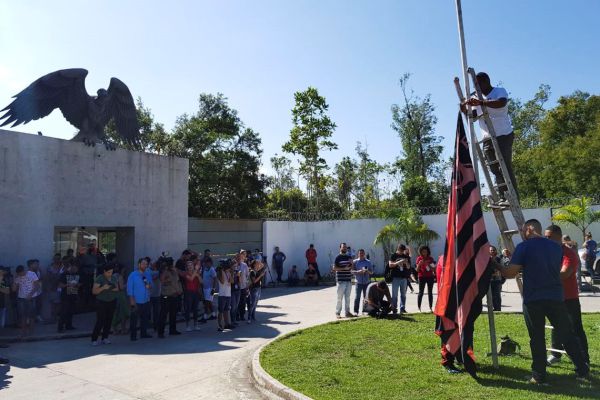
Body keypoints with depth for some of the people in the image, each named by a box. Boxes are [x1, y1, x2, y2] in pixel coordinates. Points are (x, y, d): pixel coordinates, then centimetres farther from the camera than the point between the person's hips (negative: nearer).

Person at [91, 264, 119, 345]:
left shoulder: (114, 278, 8)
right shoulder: (99, 279, -10)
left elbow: (117, 288, 15)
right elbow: (94, 291, -14)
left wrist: (114, 289, -8)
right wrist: (103, 288, -28)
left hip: (112, 302, 5)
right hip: (101, 303, -5)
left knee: (109, 320, 3)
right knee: (100, 321, -10)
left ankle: (105, 338, 11)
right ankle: (94, 339, -2)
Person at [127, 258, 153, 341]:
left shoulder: (148, 274, 9)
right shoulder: (133, 275, -5)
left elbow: (151, 285, 17)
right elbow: (130, 288, -7)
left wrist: (149, 286, -8)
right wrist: (132, 300, -12)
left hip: (146, 301, 5)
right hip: (136, 302, -5)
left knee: (145, 318, 10)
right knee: (134, 319, -2)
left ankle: (143, 334, 21)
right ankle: (133, 335, 6)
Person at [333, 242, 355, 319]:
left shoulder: (349, 257, 14)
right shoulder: (338, 257, -4)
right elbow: (334, 268, -11)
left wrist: (351, 263, 0)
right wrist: (344, 268, -17)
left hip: (349, 280, 6)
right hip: (341, 280, -6)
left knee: (347, 297, 12)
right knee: (340, 297, -4)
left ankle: (347, 312, 19)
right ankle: (337, 313, 3)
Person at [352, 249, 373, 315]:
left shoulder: (368, 262, 10)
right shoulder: (355, 262, 4)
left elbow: (371, 272, 9)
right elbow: (352, 271, -1)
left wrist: (368, 271, -13)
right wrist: (358, 272, -19)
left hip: (367, 282, 3)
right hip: (359, 282, -3)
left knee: (366, 297, 6)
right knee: (357, 297, -7)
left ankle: (364, 310, 17)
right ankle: (356, 311, -1)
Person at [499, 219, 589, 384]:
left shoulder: (524, 247, -7)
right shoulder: (556, 247, 9)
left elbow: (511, 273, -10)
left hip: (533, 300, -4)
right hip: (555, 297, 4)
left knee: (537, 339, 5)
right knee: (568, 335, 14)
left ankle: (539, 375, 10)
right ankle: (583, 371, 18)